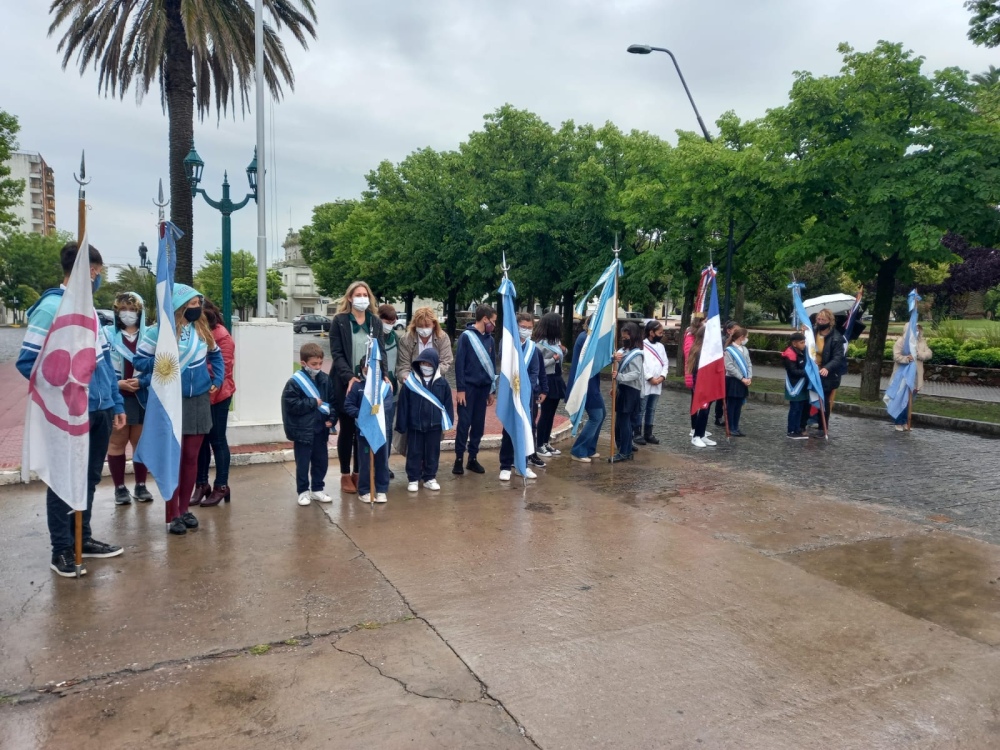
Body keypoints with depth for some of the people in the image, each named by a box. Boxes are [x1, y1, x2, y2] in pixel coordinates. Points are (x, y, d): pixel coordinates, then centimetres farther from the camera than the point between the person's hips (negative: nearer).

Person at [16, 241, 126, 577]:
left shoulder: (89, 309, 12)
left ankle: (83, 539, 29)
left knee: (90, 478, 16)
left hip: (99, 410, 7)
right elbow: (28, 362, -13)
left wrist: (116, 402, 13)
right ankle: (62, 550, 16)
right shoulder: (51, 308, -12)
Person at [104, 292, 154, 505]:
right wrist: (118, 383, -16)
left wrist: (142, 381, -16)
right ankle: (120, 488, 17)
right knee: (117, 442, 7)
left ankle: (141, 486, 21)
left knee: (142, 441, 10)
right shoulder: (107, 334, -1)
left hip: (143, 397, 1)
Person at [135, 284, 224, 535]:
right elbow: (139, 360, -5)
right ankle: (172, 515, 9)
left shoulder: (201, 328, 5)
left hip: (200, 400, 5)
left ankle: (184, 509, 23)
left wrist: (218, 379, 9)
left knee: (191, 457, 11)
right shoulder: (159, 330, -10)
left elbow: (215, 354, 21)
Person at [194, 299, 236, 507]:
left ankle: (221, 486, 12)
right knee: (200, 440, 12)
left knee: (217, 440, 3)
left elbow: (222, 368, -16)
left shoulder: (222, 336, -13)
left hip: (216, 395, -6)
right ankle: (202, 484, 23)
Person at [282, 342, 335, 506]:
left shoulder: (325, 379, 2)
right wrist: (313, 403, -14)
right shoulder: (294, 382, -13)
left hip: (321, 429, 5)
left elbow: (332, 401, 9)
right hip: (303, 431, -5)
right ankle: (303, 491, 20)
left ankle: (317, 489, 28)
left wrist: (331, 418, -4)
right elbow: (291, 405, -18)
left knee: (321, 461, 13)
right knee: (303, 464, 6)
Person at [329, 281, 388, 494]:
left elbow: (381, 351, 7)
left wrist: (384, 375, -10)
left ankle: (358, 472, 18)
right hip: (346, 383, -3)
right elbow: (336, 353, -7)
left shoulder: (376, 322, 11)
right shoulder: (340, 321, -1)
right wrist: (349, 377, -19)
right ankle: (345, 475, 15)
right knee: (347, 429, 5)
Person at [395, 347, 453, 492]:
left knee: (432, 453, 10)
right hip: (414, 425, -1)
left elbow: (448, 404, 4)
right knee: (414, 453, 8)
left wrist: (448, 422, 2)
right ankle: (413, 479, 19)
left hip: (434, 425, 1)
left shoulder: (442, 383, -2)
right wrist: (401, 424, -3)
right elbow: (403, 405, -3)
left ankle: (430, 478, 23)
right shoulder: (410, 382, -6)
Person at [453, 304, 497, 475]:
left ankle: (473, 458, 18)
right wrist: (460, 389, -14)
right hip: (468, 387, -5)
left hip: (483, 388, 5)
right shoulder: (466, 336, -7)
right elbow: (459, 363, -10)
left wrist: (493, 390, 14)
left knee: (479, 424, 8)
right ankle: (459, 459, 8)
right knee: (464, 423, -2)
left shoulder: (490, 339, 9)